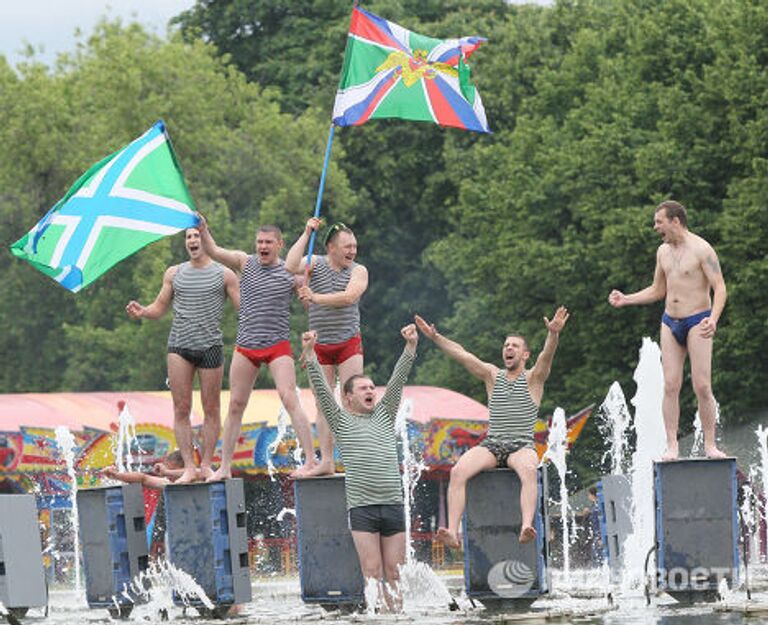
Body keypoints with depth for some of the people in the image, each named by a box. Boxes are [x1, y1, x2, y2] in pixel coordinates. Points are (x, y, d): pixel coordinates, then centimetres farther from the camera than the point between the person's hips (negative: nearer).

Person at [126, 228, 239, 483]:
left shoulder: (223, 275, 6)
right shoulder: (174, 274, 14)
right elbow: (159, 308, 16)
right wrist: (142, 312, -5)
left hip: (210, 345, -2)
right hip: (179, 345, 2)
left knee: (211, 409, 2)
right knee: (181, 409, -3)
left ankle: (206, 464, 10)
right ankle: (188, 467, -1)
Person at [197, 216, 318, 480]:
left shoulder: (290, 272, 1)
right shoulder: (245, 263, 6)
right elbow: (212, 250, 0)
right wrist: (203, 229, -16)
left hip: (277, 346, -3)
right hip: (245, 346, 3)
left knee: (290, 399, -15)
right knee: (235, 406, 6)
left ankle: (310, 461, -15)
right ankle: (224, 466, 13)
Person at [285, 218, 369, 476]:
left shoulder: (358, 271, -1)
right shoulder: (316, 264, 2)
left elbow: (349, 297, -18)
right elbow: (290, 267, -16)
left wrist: (316, 298, -22)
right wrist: (306, 234, -15)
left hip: (348, 344, -2)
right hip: (319, 345, 2)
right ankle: (326, 461, 7)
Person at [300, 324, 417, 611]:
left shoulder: (384, 415, 19)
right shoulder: (341, 421, 10)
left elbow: (398, 380, 11)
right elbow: (321, 388, 1)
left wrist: (411, 347, 0)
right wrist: (310, 354, -10)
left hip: (393, 504, 3)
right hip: (362, 507, -3)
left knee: (393, 572, 3)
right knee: (372, 572, -6)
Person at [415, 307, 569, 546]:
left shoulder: (533, 378, 9)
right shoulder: (493, 375, 18)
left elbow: (546, 356, -11)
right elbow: (461, 354, 9)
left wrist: (553, 334, -31)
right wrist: (435, 337, -4)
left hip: (522, 446, -3)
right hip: (490, 444, 3)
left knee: (529, 470, -38)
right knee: (458, 471, -26)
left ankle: (526, 527, -53)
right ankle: (452, 531, -36)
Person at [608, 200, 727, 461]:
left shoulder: (701, 249, -10)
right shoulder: (663, 251, 12)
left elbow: (720, 288, -14)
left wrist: (714, 318, -30)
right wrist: (626, 299, 11)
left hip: (697, 322, -6)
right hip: (670, 322, 6)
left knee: (702, 387, -9)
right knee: (671, 385, -3)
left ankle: (710, 446, -2)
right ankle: (672, 447, -3)